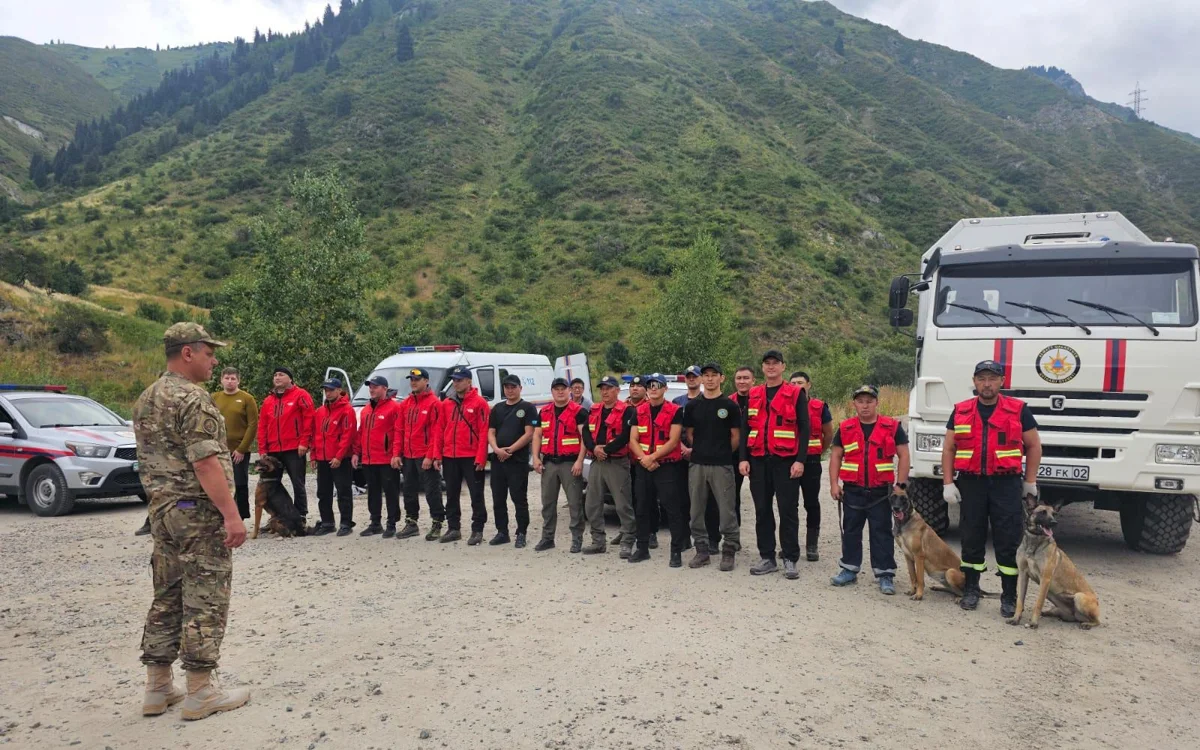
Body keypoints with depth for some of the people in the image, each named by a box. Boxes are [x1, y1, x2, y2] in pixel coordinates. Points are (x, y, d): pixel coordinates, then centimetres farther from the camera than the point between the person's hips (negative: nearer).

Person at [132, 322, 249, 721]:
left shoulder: (146, 399, 13)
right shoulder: (193, 398, -16)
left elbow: (151, 459, 18)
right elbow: (205, 463, -23)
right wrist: (232, 514, -22)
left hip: (162, 510, 9)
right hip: (199, 511, -9)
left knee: (167, 598, 14)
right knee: (204, 601, -2)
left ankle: (158, 687, 21)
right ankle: (200, 692, 5)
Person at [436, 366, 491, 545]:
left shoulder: (479, 403, -6)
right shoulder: (447, 403, 10)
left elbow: (484, 432, -10)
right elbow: (441, 430, 12)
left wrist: (481, 458, -15)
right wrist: (438, 455, 7)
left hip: (471, 457, -6)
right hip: (449, 457, 6)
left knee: (476, 495, 1)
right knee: (451, 495, 13)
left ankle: (477, 530, 9)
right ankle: (453, 528, 24)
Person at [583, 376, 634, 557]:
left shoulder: (626, 410, -6)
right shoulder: (594, 410, 14)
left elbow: (625, 436, -17)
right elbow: (586, 432, 5)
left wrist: (606, 450, -16)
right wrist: (594, 448, -13)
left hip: (617, 463, -6)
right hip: (596, 463, 7)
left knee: (623, 506, -4)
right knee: (592, 505, 10)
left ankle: (627, 543, 4)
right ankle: (598, 541, 21)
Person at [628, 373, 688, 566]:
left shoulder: (675, 411, -4)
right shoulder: (638, 412, 9)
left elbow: (673, 442, -11)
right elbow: (633, 441, 4)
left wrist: (652, 457, -16)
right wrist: (643, 458, -13)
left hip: (668, 467, -5)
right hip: (643, 468, 5)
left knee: (673, 510, -5)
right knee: (642, 509, 10)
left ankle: (676, 552, 1)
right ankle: (642, 549, 21)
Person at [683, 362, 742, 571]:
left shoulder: (729, 405, 0)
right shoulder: (692, 405, 8)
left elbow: (735, 436, 2)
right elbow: (689, 433, 12)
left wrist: (723, 453, 5)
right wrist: (700, 451, 5)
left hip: (722, 465, -3)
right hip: (697, 464, 3)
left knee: (726, 510, -3)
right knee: (697, 510, 7)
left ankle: (729, 552, 8)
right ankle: (702, 550, 18)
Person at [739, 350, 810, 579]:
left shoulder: (796, 394, 0)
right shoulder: (753, 395, 12)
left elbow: (804, 429, -4)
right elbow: (745, 428, 12)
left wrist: (800, 460, -12)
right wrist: (744, 459, 3)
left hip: (786, 461, -4)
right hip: (758, 461, 4)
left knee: (788, 511, 0)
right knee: (762, 510, 8)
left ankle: (790, 560, 8)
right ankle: (767, 558, 16)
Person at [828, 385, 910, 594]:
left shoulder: (892, 427, 0)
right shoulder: (845, 428, 5)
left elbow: (903, 456, 0)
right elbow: (836, 456, 8)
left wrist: (901, 485, -6)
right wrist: (834, 484, 0)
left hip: (881, 491, -2)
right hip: (852, 491, 2)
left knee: (882, 533, 2)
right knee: (851, 531, 10)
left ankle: (885, 575, 8)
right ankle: (849, 570, 21)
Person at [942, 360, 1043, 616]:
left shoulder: (1018, 410, 2)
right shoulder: (960, 412, 6)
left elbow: (1033, 446, 9)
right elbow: (948, 449, 9)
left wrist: (1030, 481, 6)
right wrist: (948, 483, 2)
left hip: (1006, 484, -2)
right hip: (971, 483, 2)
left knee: (1008, 542, 0)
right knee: (971, 539, 9)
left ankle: (1009, 597, 11)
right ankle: (971, 590, 23)